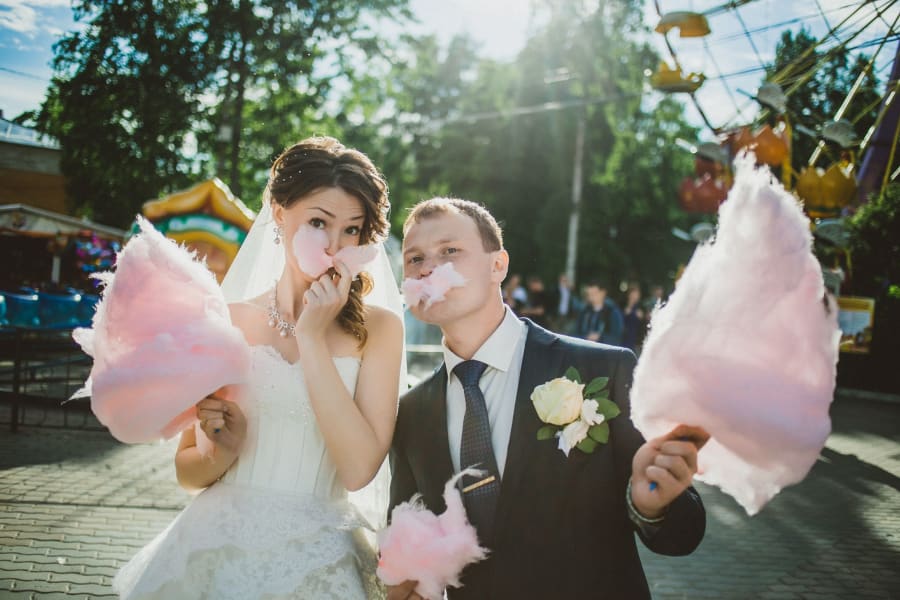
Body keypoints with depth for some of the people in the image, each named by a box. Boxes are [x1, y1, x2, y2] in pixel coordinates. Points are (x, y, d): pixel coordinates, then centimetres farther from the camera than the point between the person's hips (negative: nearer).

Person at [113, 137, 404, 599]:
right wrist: (223, 449, -18)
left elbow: (359, 469, -18)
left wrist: (312, 337, -16)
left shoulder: (378, 328, -7)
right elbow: (187, 471, 4)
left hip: (314, 562, -1)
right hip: (214, 550, 2)